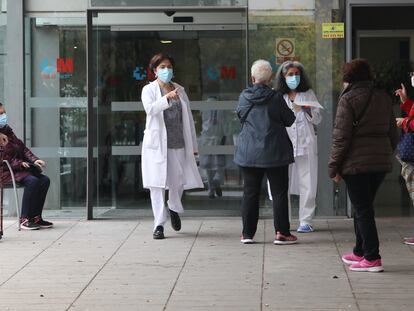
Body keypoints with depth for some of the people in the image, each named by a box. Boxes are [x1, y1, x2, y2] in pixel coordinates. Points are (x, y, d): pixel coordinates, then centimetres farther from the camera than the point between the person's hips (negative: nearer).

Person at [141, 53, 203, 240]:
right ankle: (159, 224, 0)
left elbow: (188, 118, 16)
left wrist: (192, 145, 12)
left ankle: (174, 208, 34)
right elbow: (150, 108, -19)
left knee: (179, 181, 2)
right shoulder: (149, 90, 1)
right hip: (157, 144, -3)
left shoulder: (180, 90, 15)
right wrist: (166, 98, -35)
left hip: (178, 144, 3)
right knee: (157, 184, -5)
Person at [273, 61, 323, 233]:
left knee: (307, 183, -1)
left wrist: (308, 110, -5)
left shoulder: (308, 94, 12)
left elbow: (318, 119, 12)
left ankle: (305, 221, 5)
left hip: (305, 144, 1)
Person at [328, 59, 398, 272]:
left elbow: (341, 136, -12)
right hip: (381, 162, 7)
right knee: (364, 207, 19)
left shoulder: (348, 99, -8)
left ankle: (372, 258, -5)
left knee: (362, 209, -3)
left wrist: (334, 166, -7)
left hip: (356, 163, -7)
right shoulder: (383, 98, 12)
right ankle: (360, 252, 27)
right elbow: (392, 132, 16)